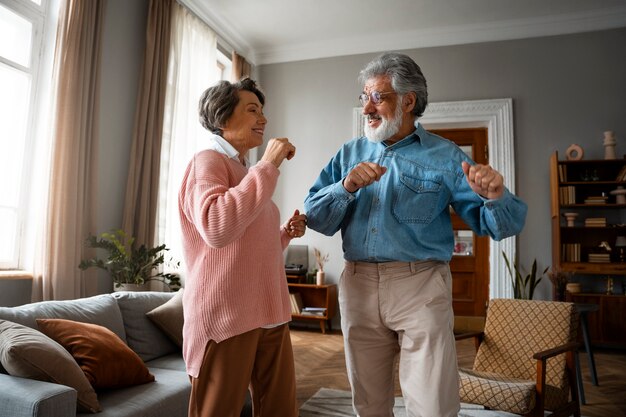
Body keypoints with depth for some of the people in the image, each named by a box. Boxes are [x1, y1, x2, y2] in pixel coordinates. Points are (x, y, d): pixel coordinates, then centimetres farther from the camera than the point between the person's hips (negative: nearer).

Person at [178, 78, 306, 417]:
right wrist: (268, 165, -20)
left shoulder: (247, 171, 19)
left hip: (269, 314, 8)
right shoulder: (207, 162, -7)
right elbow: (217, 229, -28)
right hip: (226, 317, -8)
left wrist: (286, 233, 8)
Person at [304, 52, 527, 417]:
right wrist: (346, 187, -16)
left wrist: (494, 196, -25)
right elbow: (316, 219, 1)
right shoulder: (350, 154, 9)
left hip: (420, 287, -3)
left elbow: (500, 225, -3)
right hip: (358, 286, 3)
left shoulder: (443, 156, 0)